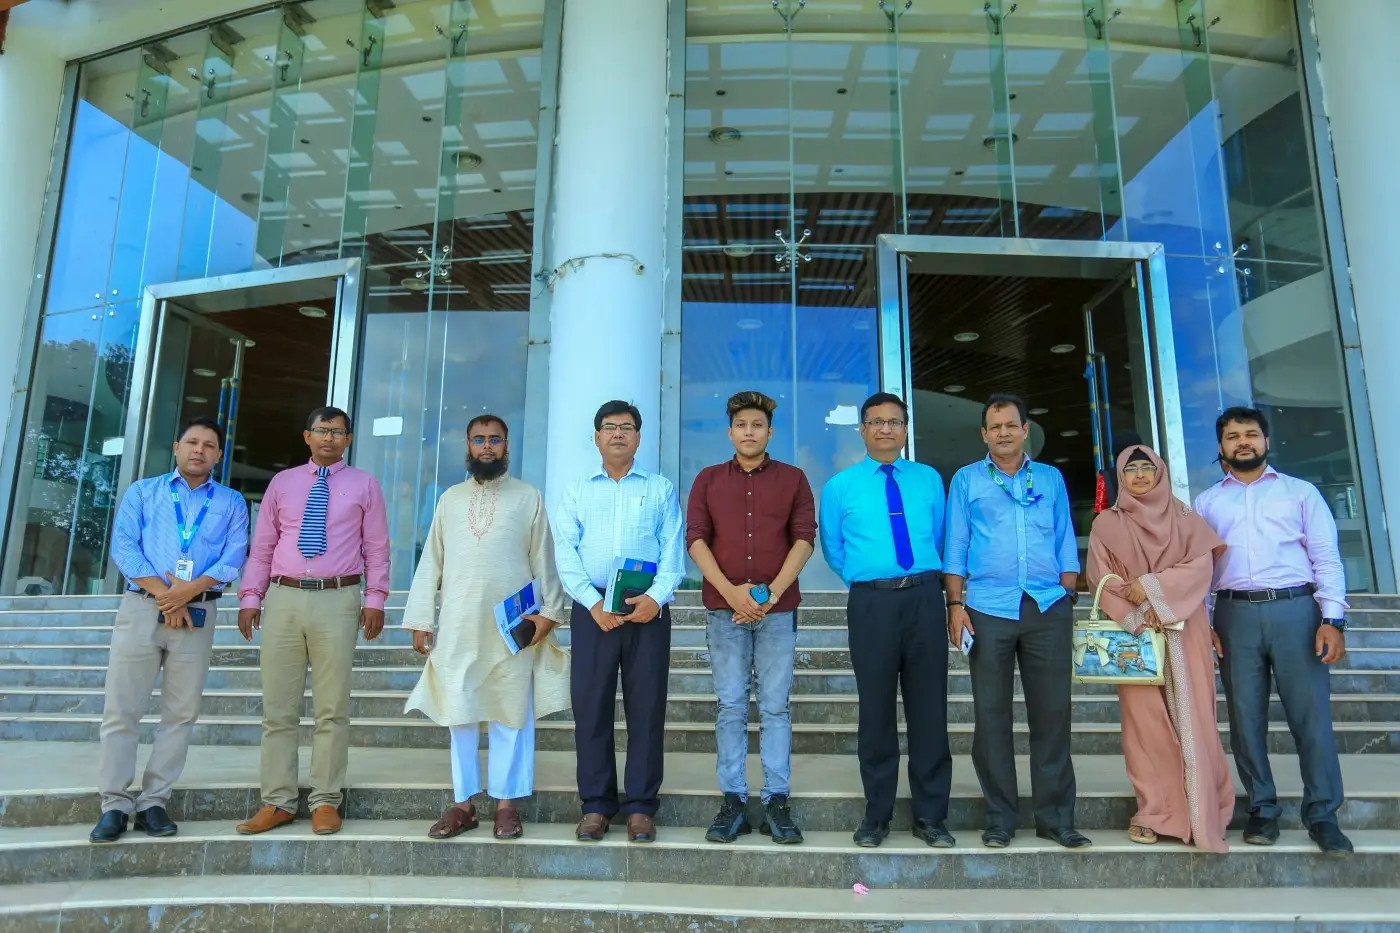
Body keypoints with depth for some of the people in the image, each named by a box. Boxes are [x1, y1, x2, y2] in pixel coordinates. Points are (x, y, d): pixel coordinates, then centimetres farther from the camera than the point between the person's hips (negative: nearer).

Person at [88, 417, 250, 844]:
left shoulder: (231, 503, 12)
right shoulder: (143, 492, 12)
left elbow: (233, 558, 0)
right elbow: (124, 548, 0)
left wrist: (188, 591, -15)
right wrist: (164, 594, -11)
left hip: (197, 614, 1)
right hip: (142, 607, 0)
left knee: (181, 713, 2)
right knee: (122, 709, -1)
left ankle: (153, 801, 11)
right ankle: (115, 804, 7)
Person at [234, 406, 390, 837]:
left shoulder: (364, 484, 8)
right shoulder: (282, 482, 14)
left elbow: (377, 547, 5)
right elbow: (261, 546, 13)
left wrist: (375, 598, -4)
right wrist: (250, 596, 4)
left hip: (337, 600, -2)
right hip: (283, 598, 2)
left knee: (332, 709, 3)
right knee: (278, 708, 7)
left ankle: (326, 801, 12)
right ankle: (278, 802, 17)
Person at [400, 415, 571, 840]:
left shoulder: (528, 497, 6)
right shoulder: (450, 498, 12)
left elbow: (543, 559, 3)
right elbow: (431, 562, 11)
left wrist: (550, 610, -6)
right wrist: (420, 620, 6)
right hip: (457, 625, 2)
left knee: (511, 715, 4)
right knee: (459, 714, 7)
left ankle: (507, 802, 15)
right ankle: (463, 803, 19)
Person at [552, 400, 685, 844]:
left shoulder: (661, 489, 12)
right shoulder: (576, 491, 13)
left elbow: (673, 549, 3)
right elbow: (565, 553, 3)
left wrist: (656, 596, -14)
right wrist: (594, 603, -11)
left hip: (648, 608, 0)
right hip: (591, 608, 1)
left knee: (646, 707, 2)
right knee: (591, 706, 3)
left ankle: (640, 805, 13)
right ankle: (596, 804, 15)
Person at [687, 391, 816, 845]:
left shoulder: (793, 479, 8)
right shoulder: (708, 480, 10)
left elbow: (804, 538, 1)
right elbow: (695, 538, 1)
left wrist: (773, 591, -11)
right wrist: (730, 591, -11)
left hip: (778, 607, 0)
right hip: (724, 606, 1)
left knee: (776, 705, 3)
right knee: (731, 706, 4)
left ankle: (776, 803, 11)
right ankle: (733, 802, 11)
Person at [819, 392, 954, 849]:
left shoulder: (929, 479, 11)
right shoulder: (839, 486, 6)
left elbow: (938, 537, 17)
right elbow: (833, 549, 12)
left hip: (924, 597, 2)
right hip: (871, 602, -1)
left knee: (929, 706, 5)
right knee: (876, 708, 5)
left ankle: (931, 816, 18)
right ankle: (876, 815, 18)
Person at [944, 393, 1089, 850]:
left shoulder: (1051, 479, 15)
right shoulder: (967, 480, 9)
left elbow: (1065, 542, 14)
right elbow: (955, 546, 5)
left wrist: (1069, 597, 5)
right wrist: (956, 604, -3)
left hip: (1048, 607, 2)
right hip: (989, 609, -1)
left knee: (1052, 711, 4)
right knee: (991, 713, 2)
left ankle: (1056, 816, 15)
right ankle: (1000, 817, 13)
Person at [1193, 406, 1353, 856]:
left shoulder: (1300, 492, 12)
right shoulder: (1206, 503, 16)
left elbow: (1326, 558, 5)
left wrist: (1333, 619, -6)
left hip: (1295, 609, -1)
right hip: (1236, 615, 1)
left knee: (1311, 714, -3)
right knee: (1245, 717, 4)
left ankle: (1322, 815, 9)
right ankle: (1262, 809, 16)